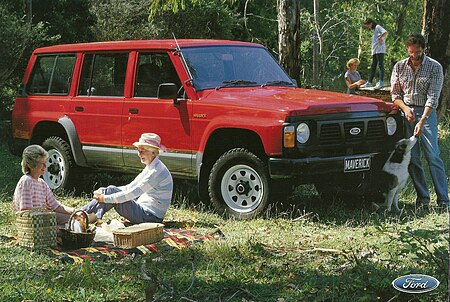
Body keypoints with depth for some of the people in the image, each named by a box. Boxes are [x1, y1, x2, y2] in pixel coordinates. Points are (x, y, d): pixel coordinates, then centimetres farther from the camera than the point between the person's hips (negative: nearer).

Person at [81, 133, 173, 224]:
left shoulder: (157, 171, -19)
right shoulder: (150, 168, 13)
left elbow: (132, 193, -22)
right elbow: (130, 187, 15)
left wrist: (106, 198, -19)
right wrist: (104, 191, 4)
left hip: (151, 216, -10)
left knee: (111, 191, -13)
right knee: (111, 190, 3)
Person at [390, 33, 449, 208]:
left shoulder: (435, 67, -5)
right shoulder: (399, 67, 7)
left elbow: (433, 98, -11)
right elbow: (395, 93, 9)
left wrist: (422, 121, -22)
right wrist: (405, 108, -11)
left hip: (426, 113, -3)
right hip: (405, 113, 3)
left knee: (433, 157, -10)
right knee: (412, 158, 1)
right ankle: (423, 197, 9)